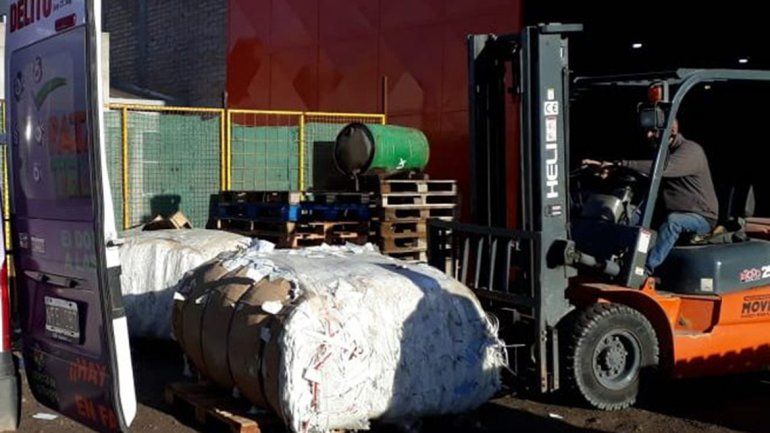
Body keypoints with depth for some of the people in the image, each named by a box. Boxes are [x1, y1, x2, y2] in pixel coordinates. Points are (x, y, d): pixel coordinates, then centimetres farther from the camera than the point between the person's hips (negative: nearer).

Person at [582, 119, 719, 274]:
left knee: (673, 220, -36)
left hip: (701, 217, -8)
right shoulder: (664, 151, 10)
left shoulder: (691, 150, -19)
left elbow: (661, 168, -36)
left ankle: (646, 268, -36)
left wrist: (621, 164, -42)